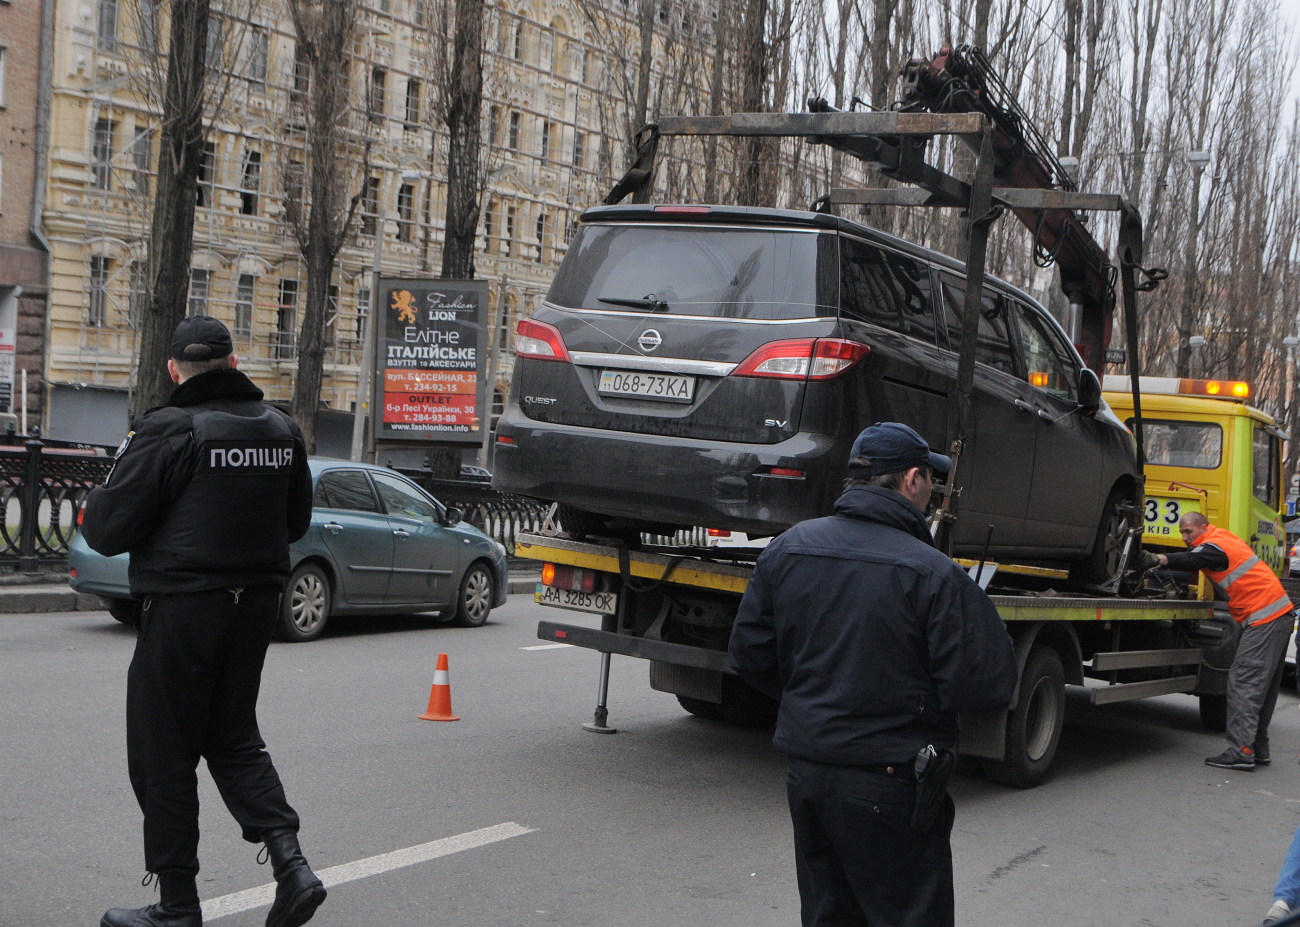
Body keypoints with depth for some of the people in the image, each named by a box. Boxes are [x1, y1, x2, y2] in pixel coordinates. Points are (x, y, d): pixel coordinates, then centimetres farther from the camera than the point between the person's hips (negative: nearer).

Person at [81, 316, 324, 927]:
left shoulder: (169, 431, -15)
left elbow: (106, 531, -15)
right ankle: (291, 866, 4)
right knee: (235, 739, 19)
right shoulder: (280, 429, 6)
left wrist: (93, 504, 7)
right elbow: (296, 522, 18)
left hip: (181, 609, -6)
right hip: (255, 603, 7)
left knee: (163, 758, 5)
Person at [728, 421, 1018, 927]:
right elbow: (986, 687, -17)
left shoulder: (786, 549, 1)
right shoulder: (935, 574, -17)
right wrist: (978, 614, 3)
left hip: (805, 771, 6)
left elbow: (749, 655, 6)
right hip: (890, 783, -6)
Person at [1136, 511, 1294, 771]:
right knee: (1262, 686, 14)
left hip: (1265, 618, -11)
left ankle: (1241, 751, -18)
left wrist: (1156, 559, -44)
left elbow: (1191, 560, -30)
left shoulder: (1214, 546, -12)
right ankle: (1258, 750, 20)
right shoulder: (1222, 537, 19)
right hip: (1279, 614, 11)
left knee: (1244, 682, -13)